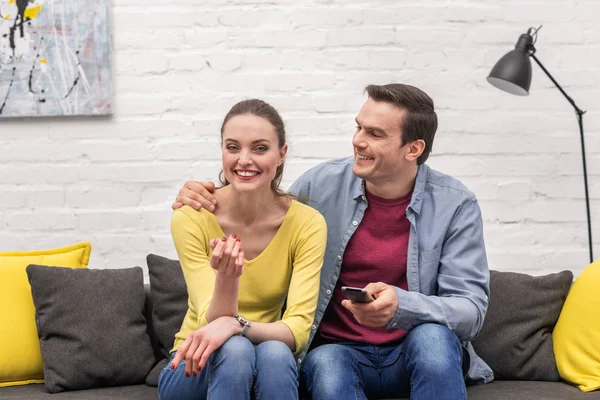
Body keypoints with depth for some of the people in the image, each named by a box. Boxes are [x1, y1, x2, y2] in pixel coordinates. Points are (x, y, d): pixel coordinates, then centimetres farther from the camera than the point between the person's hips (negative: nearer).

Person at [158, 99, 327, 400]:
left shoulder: (307, 224, -12)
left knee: (275, 353, -34)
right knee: (235, 349, -34)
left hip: (271, 367, 1)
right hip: (196, 368, -1)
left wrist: (234, 325, -39)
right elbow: (212, 324, -19)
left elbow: (298, 331, -20)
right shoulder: (191, 218, -14)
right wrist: (226, 277, -40)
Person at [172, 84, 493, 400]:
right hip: (338, 349, 0)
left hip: (416, 352, 0)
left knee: (433, 335, -34)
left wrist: (401, 306, -32)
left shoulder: (455, 205, -6)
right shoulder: (321, 185, -1)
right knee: (325, 363, -35)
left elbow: (471, 309, -12)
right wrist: (204, 203, -6)